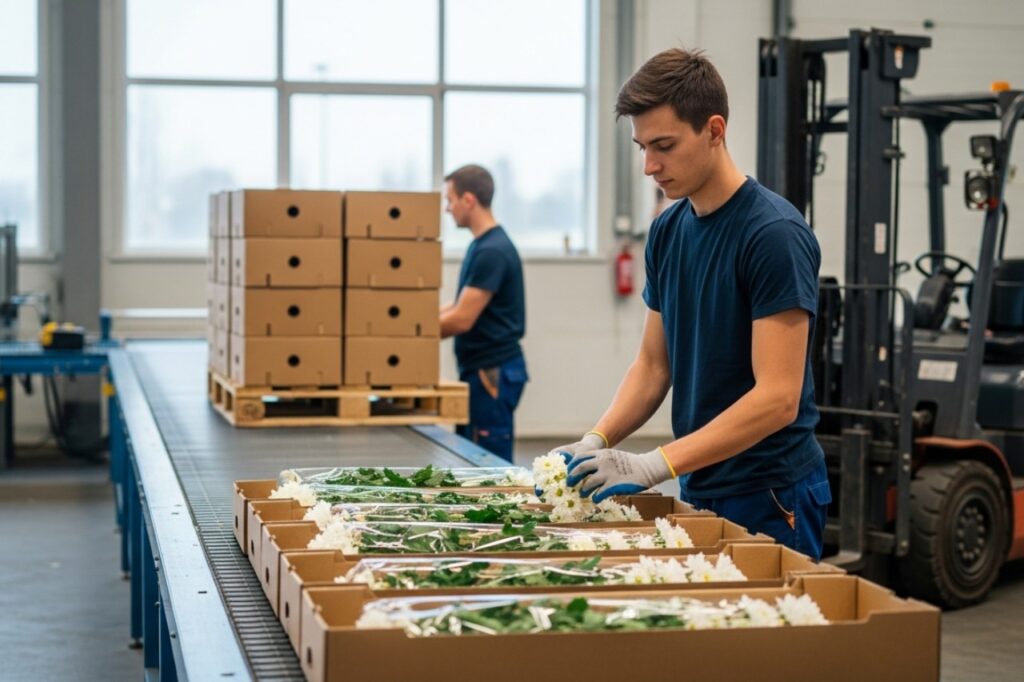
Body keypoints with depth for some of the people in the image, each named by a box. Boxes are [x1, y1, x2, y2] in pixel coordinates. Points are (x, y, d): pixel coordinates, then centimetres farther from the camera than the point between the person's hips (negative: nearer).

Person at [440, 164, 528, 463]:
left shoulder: (493, 251, -18)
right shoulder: (482, 245, 14)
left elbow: (462, 319, -20)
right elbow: (460, 307, 20)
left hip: (493, 373, -10)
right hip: (480, 370, 10)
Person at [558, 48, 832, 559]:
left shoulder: (773, 233, -17)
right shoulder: (668, 231, 6)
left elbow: (777, 397, -22)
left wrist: (654, 465, -26)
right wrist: (596, 441, -6)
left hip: (769, 498, -7)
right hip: (699, 491, 7)